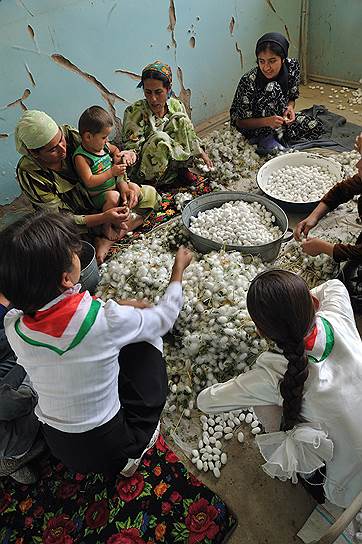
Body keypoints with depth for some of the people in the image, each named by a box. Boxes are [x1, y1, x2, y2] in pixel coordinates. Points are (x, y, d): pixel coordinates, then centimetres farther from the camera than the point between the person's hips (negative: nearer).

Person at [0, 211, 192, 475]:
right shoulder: (105, 321, -30)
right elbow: (163, 318, -10)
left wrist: (120, 309, 10)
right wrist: (178, 269, 5)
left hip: (58, 446, 4)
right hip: (110, 446, -4)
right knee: (146, 340, 6)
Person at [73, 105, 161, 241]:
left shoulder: (104, 145, 2)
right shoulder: (81, 157, -19)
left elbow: (115, 149, 27)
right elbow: (89, 182, -26)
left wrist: (117, 157, 3)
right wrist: (111, 172, -28)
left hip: (115, 185, 8)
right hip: (99, 195, -7)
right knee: (113, 197, -41)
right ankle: (106, 226, -19)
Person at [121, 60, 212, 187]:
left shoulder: (176, 106, -2)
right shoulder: (134, 112, -17)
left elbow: (190, 135, 12)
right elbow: (131, 148, -19)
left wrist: (203, 154, 5)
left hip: (170, 166, 5)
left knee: (180, 118, -10)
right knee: (160, 138, -34)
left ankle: (182, 169, -3)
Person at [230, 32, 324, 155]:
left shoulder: (293, 66, -14)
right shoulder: (249, 81, -28)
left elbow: (292, 98, 2)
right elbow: (241, 122, -23)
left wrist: (290, 108, -23)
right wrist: (267, 121, -41)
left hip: (278, 117, 6)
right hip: (252, 126, -5)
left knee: (316, 128, -13)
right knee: (273, 88, -31)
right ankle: (267, 140, -23)